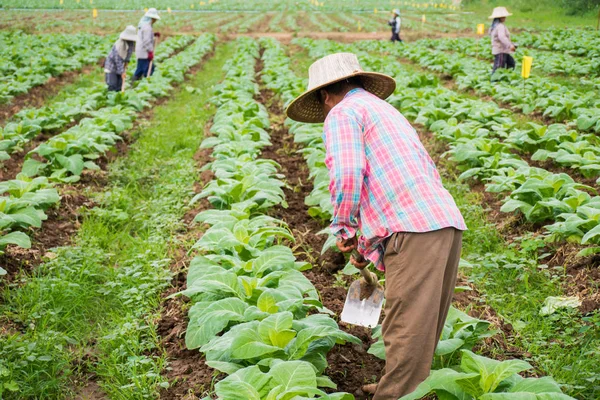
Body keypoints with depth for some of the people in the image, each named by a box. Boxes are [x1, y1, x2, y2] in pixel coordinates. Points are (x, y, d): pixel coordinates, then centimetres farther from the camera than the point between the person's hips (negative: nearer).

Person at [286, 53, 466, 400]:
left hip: (415, 228, -9)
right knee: (424, 326, 17)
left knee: (407, 328, -6)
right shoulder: (386, 109, 31)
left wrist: (344, 229, 6)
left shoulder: (343, 112, 4)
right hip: (448, 221, 9)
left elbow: (347, 176, -12)